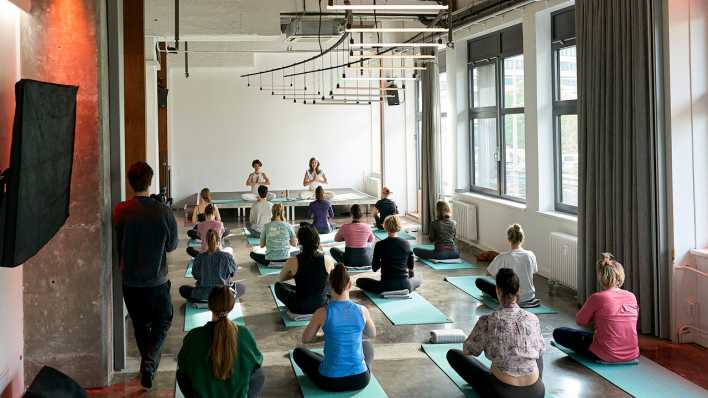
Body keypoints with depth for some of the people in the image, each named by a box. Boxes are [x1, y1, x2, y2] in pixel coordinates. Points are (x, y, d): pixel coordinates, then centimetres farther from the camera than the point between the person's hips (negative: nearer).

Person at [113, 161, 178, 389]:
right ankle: (149, 365, -1)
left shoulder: (120, 211, -11)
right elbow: (172, 245, -4)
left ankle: (148, 364, 32)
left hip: (129, 280, 2)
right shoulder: (163, 212, -17)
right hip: (156, 280, -2)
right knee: (163, 321, 15)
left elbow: (118, 243, 1)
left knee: (140, 325, 19)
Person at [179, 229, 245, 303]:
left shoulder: (199, 258, -13)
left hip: (203, 295, 0)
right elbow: (233, 273, 1)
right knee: (242, 287, 29)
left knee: (183, 289, 26)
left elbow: (196, 276, 1)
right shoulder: (227, 256, -15)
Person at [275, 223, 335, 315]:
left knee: (278, 286, 26)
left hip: (300, 308, -2)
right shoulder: (328, 260, -13)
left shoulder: (292, 262, -16)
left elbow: (281, 279, 5)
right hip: (322, 306, 2)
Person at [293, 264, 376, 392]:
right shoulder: (362, 310, -7)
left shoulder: (322, 312, -12)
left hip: (330, 381, -3)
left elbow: (305, 339, 6)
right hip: (360, 380, 3)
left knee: (298, 352, 27)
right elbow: (372, 334, 15)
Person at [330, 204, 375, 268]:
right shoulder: (366, 227, -7)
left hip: (350, 261, -3)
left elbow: (336, 239, 9)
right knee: (371, 249, 37)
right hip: (365, 262, 3)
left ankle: (343, 263, 7)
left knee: (332, 250, 22)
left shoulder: (345, 227, -11)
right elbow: (372, 240, 15)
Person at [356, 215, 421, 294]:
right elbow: (411, 266, 8)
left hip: (387, 287, -3)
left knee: (360, 281, 16)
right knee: (417, 280, 37)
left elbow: (374, 268, -1)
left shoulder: (380, 245, -8)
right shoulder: (406, 243, 0)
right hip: (405, 286, 3)